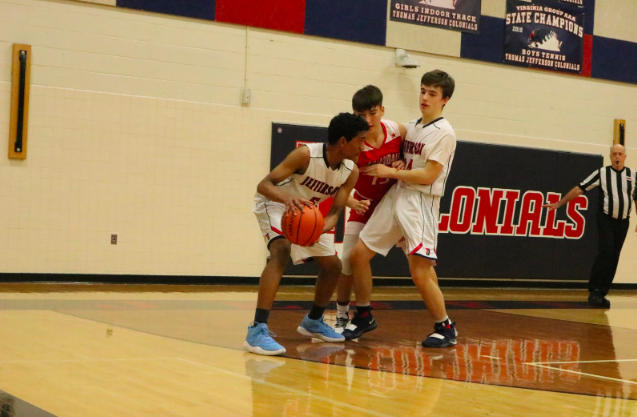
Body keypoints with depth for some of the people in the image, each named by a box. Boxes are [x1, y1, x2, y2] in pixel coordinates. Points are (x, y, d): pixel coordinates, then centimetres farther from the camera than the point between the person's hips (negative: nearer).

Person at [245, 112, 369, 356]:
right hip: (276, 204, -7)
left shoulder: (351, 172, -14)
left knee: (333, 266, 10)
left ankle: (313, 322, 34)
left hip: (307, 212, 7)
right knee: (281, 251, -33)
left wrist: (325, 225, -38)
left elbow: (336, 210, -15)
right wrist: (288, 198, -54)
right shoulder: (306, 155, -32)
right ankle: (257, 331, -39)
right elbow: (264, 184, -33)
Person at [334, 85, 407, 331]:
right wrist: (352, 202, -47)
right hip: (364, 205, -2)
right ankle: (342, 317, 13)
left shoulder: (399, 131, -19)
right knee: (348, 260, -6)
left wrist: (402, 164, -22)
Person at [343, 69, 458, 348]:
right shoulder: (410, 127, 14)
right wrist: (391, 171, 6)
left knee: (420, 272, -13)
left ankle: (445, 328, 5)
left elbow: (428, 176, -15)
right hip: (394, 198, 8)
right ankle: (364, 317, 20)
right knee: (358, 255, 5)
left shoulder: (444, 133, -8)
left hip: (421, 203, -8)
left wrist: (390, 172, -11)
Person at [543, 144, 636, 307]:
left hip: (623, 222, 3)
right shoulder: (602, 173, -1)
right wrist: (559, 203, -4)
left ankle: (601, 293, 11)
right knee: (605, 252, -16)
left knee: (614, 258, 3)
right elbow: (579, 189, -2)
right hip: (606, 219, -3)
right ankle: (594, 291, -8)